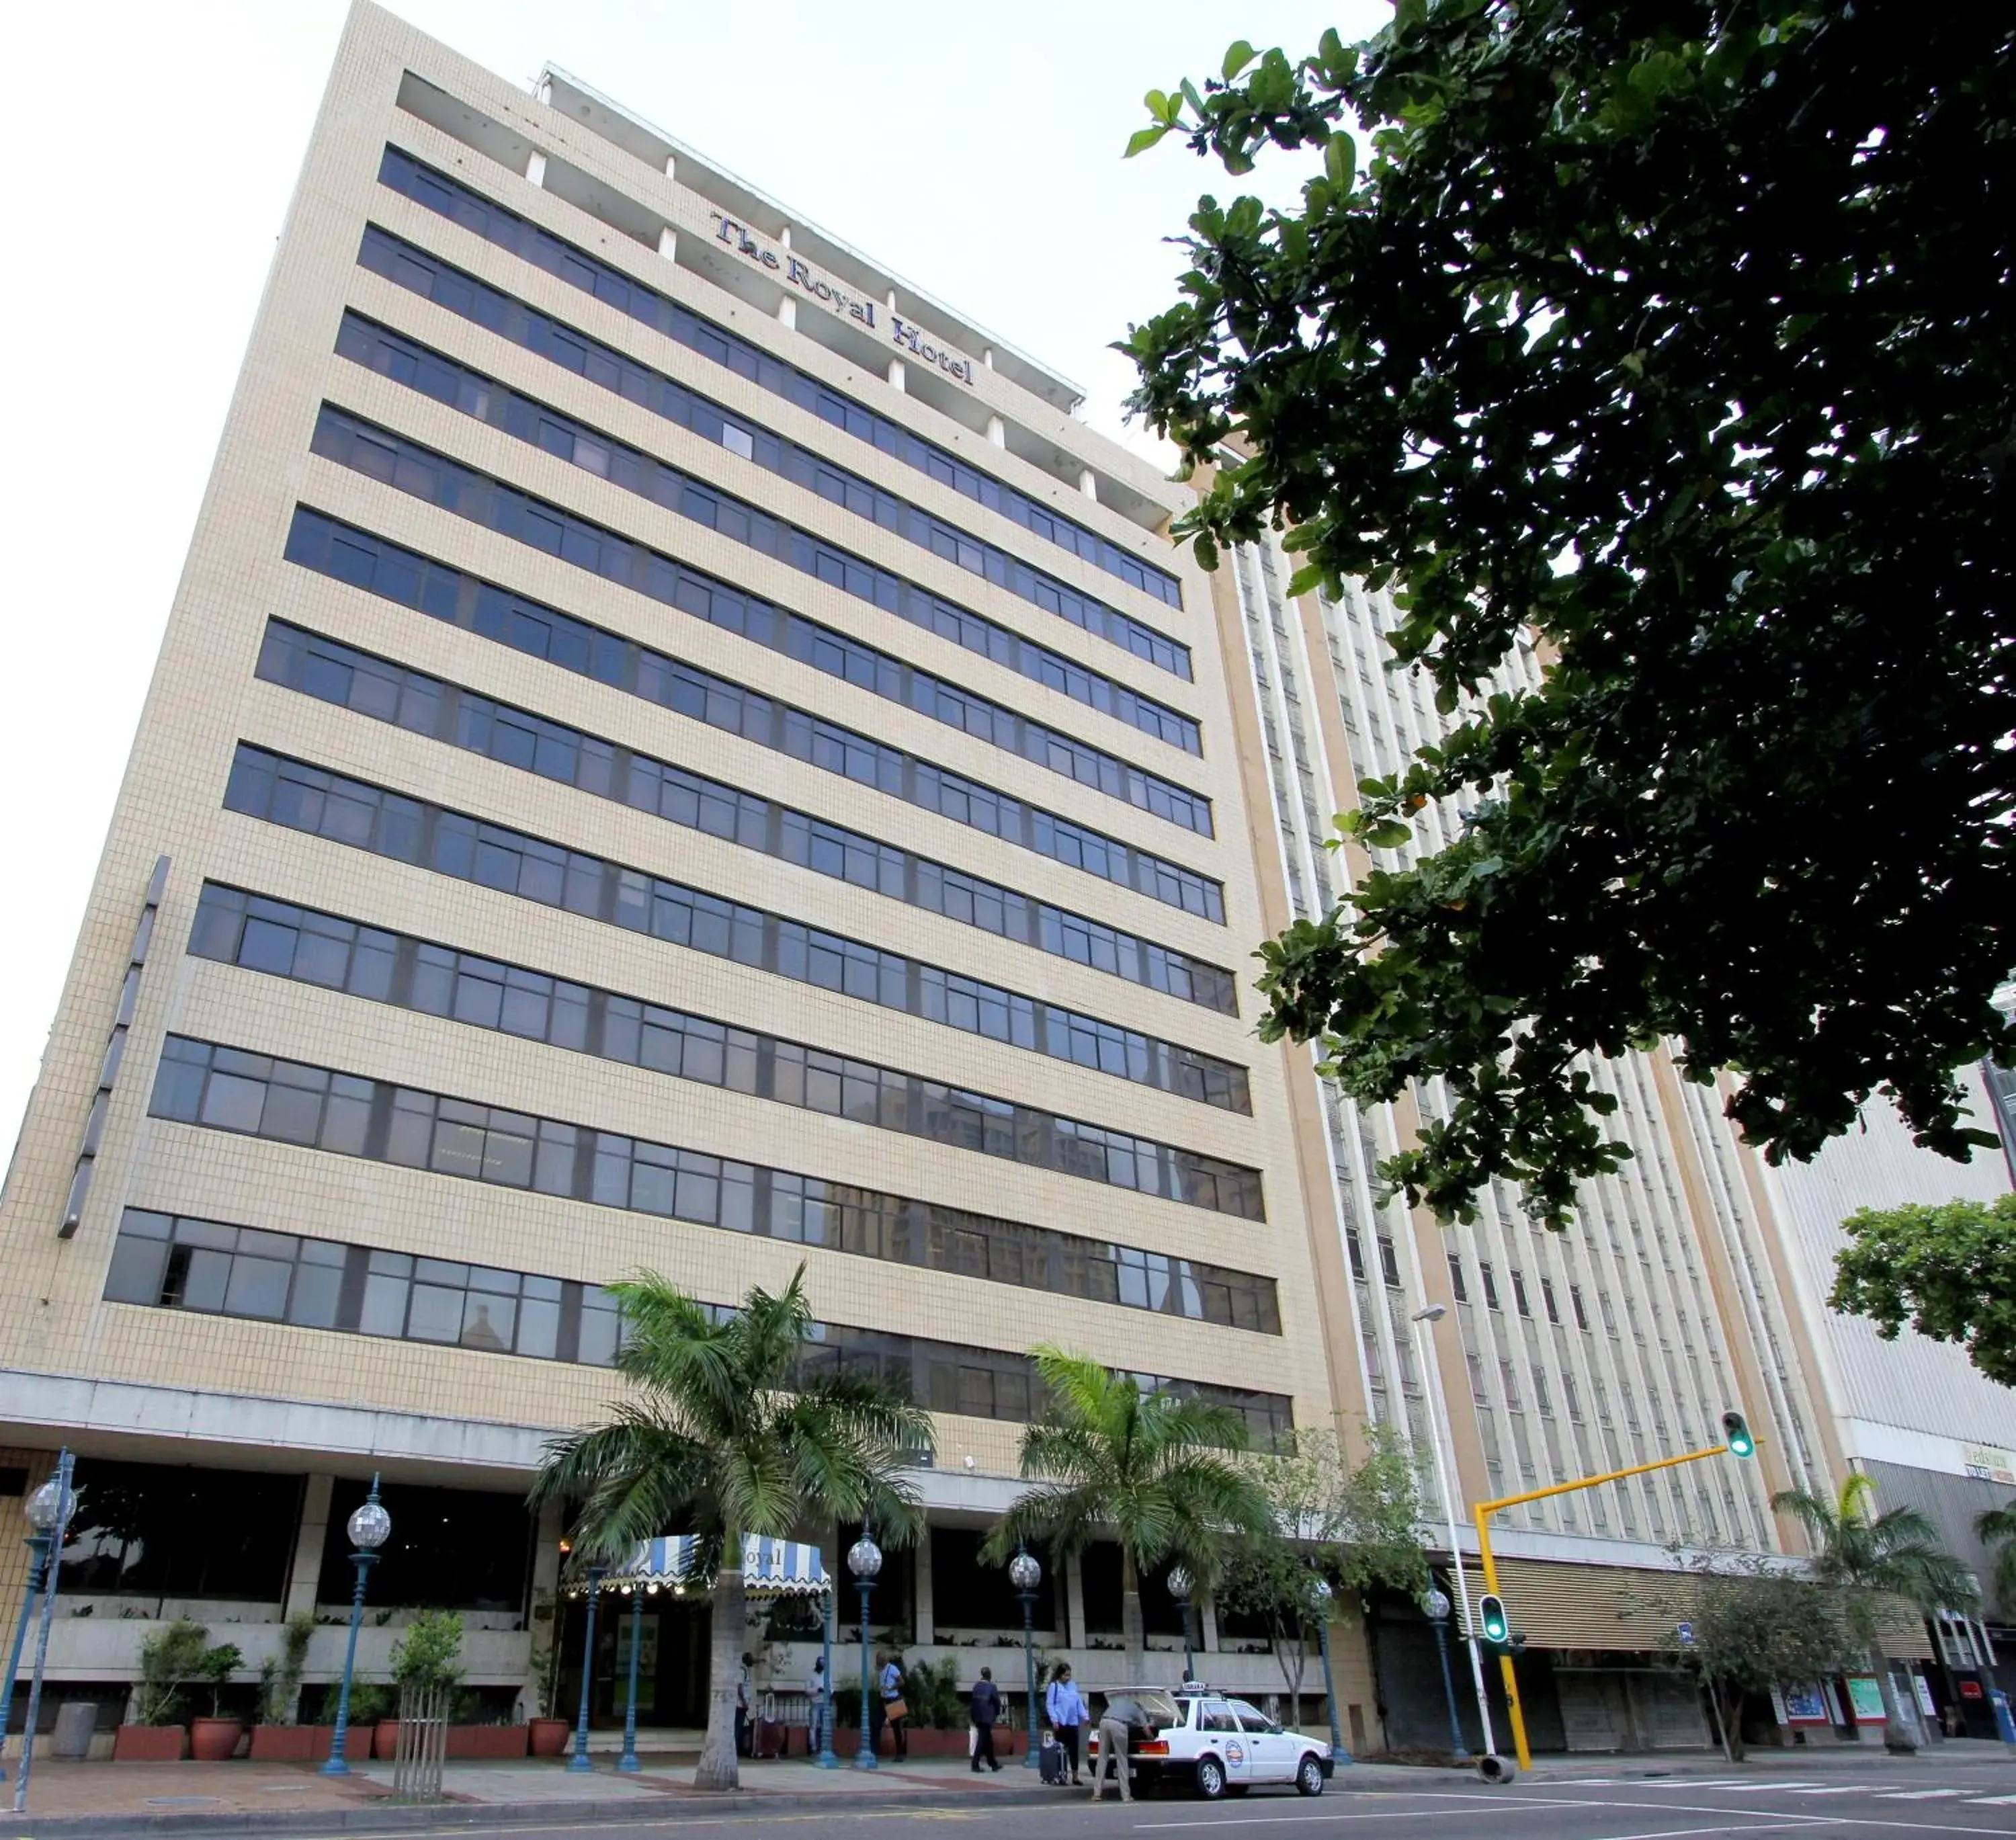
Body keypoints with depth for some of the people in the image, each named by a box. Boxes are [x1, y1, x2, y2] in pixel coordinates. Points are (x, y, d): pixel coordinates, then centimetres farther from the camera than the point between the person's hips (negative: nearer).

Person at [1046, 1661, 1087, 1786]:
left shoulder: (1073, 1685, 12)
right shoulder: (1054, 1686, -5)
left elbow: (1079, 1702, 17)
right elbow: (1049, 1704, -8)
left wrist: (1084, 1716, 7)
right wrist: (1054, 1720, -16)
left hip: (1073, 1722, 5)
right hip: (1061, 1723, -5)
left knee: (1074, 1750, 4)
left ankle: (1075, 1776, 9)